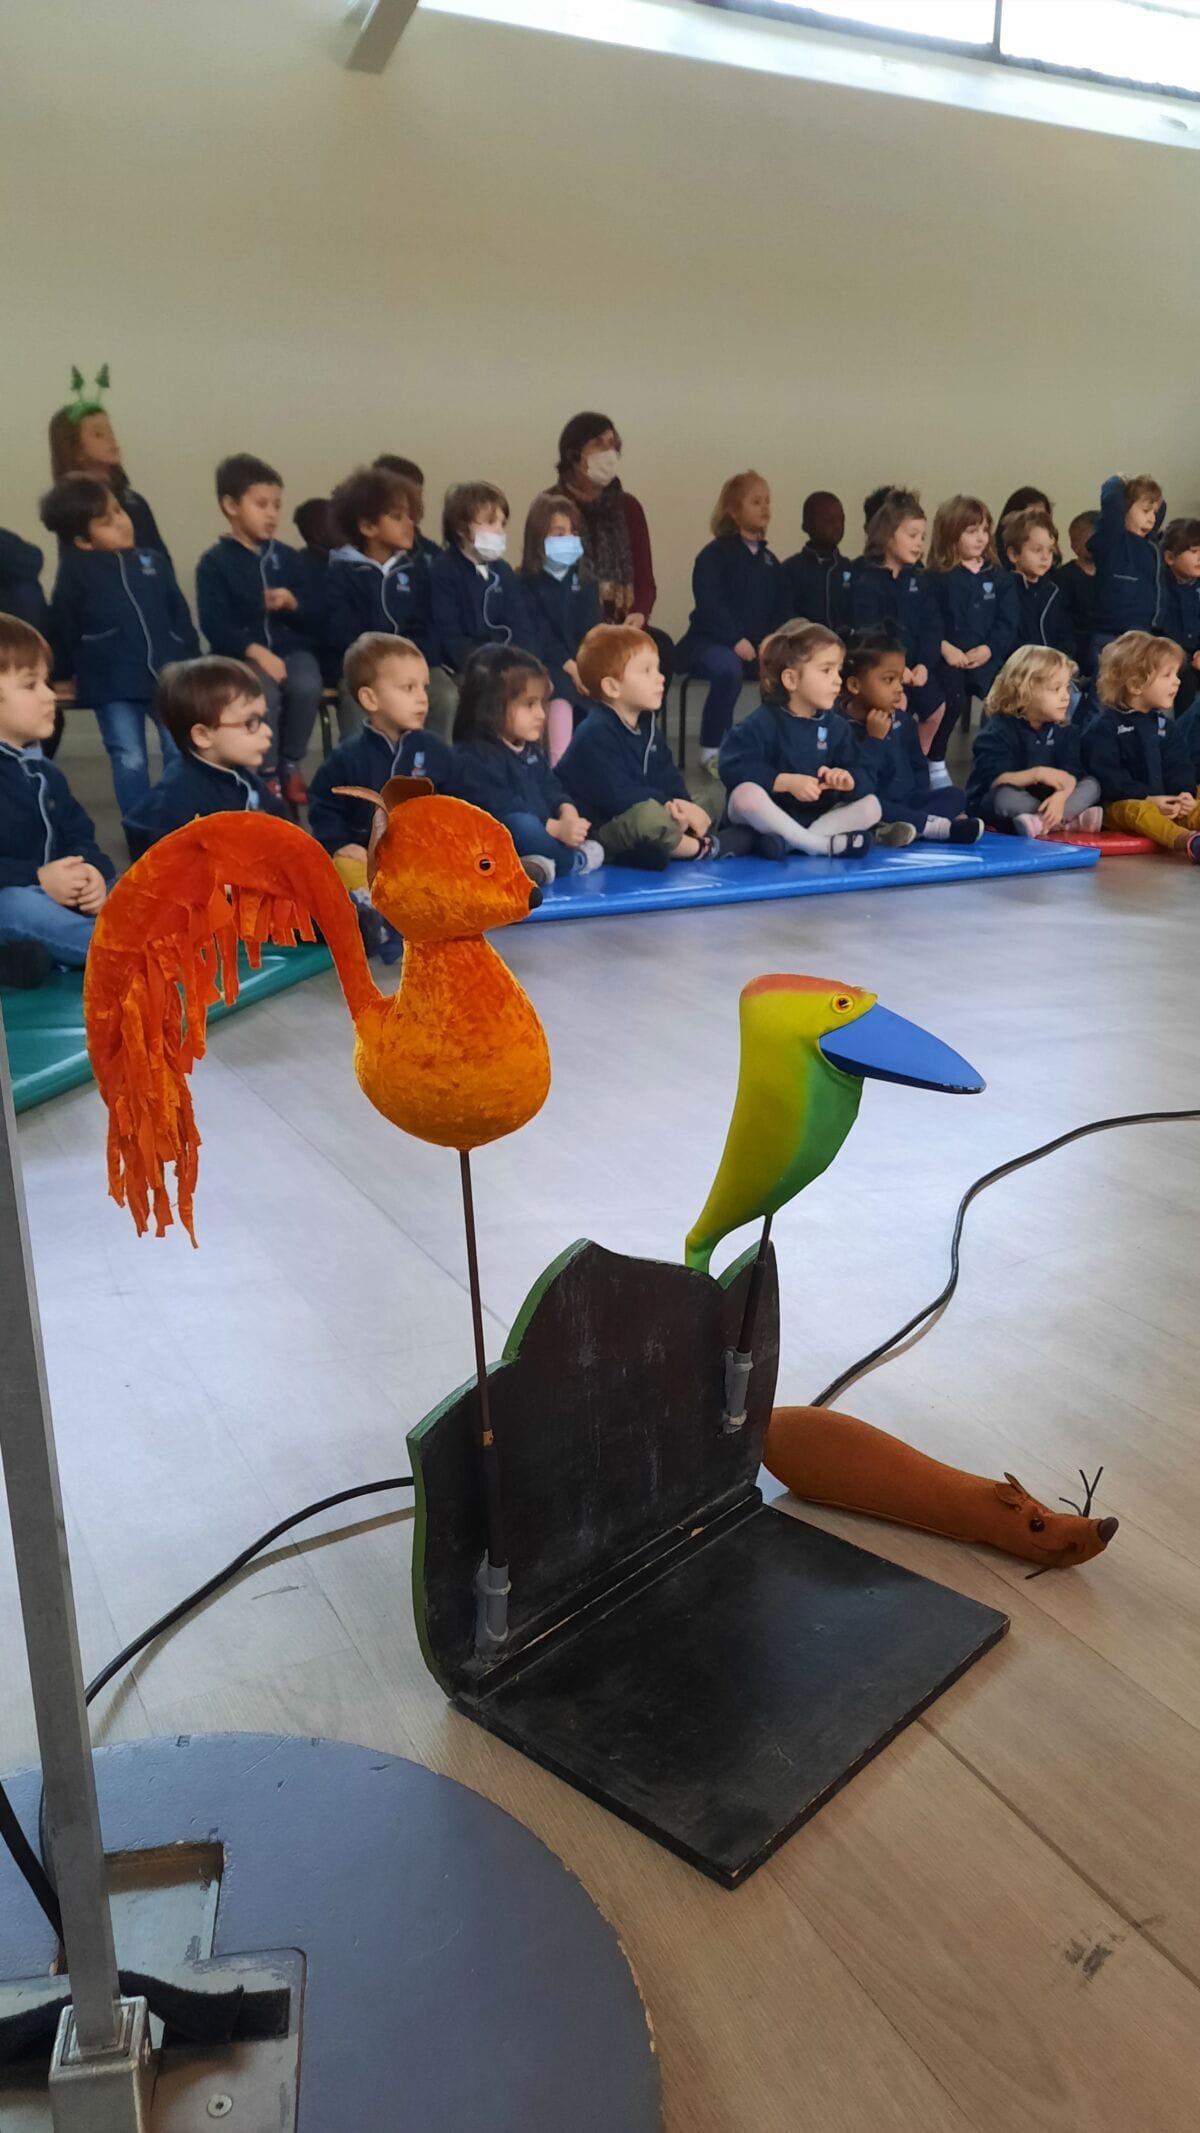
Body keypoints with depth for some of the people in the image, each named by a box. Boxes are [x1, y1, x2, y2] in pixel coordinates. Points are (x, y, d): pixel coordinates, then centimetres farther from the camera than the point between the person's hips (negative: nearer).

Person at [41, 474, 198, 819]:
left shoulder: (154, 561, 10)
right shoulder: (75, 573, -1)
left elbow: (179, 615, 13)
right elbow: (63, 630, 4)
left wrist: (190, 661, 8)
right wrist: (64, 674, 6)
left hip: (167, 675, 3)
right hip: (113, 685, -3)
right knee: (130, 760, -1)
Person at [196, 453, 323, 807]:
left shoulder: (287, 557, 13)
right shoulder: (214, 562, -1)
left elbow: (313, 623, 13)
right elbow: (215, 625, -11)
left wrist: (293, 604, -9)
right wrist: (255, 650, -26)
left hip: (289, 647, 4)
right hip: (240, 653, -3)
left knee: (306, 686, -29)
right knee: (264, 693, -34)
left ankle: (291, 765, -6)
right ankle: (268, 773, -13)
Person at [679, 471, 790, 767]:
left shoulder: (770, 561, 17)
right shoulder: (715, 554, -2)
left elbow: (780, 610, 11)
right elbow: (709, 604, -14)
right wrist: (736, 640, -25)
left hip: (759, 646, 5)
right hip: (710, 641, -5)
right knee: (728, 669, -38)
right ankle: (711, 750, -20)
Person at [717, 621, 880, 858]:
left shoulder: (836, 726, 6)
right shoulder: (763, 722, -11)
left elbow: (862, 777, 1)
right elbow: (734, 769, -23)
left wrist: (848, 780, -24)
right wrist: (787, 782, -28)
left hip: (814, 816, 5)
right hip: (766, 819, -5)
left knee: (871, 806, -12)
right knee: (747, 794, -36)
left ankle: (789, 841, -27)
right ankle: (826, 844, -28)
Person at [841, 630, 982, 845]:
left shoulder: (902, 718, 9)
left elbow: (918, 766, 18)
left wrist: (919, 801, 1)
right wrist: (874, 739, -22)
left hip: (906, 802, 8)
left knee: (955, 795, -9)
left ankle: (903, 827, -35)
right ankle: (940, 825, -32)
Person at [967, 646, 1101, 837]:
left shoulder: (1064, 730, 3)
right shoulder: (999, 728, -15)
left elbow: (1071, 774, -9)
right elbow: (993, 780, -25)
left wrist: (1060, 796, -32)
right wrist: (1036, 774, -37)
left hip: (1043, 800, 6)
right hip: (990, 806, -6)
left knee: (1091, 785, -11)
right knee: (1005, 796, -39)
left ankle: (1041, 822, -33)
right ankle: (1071, 821, -29)